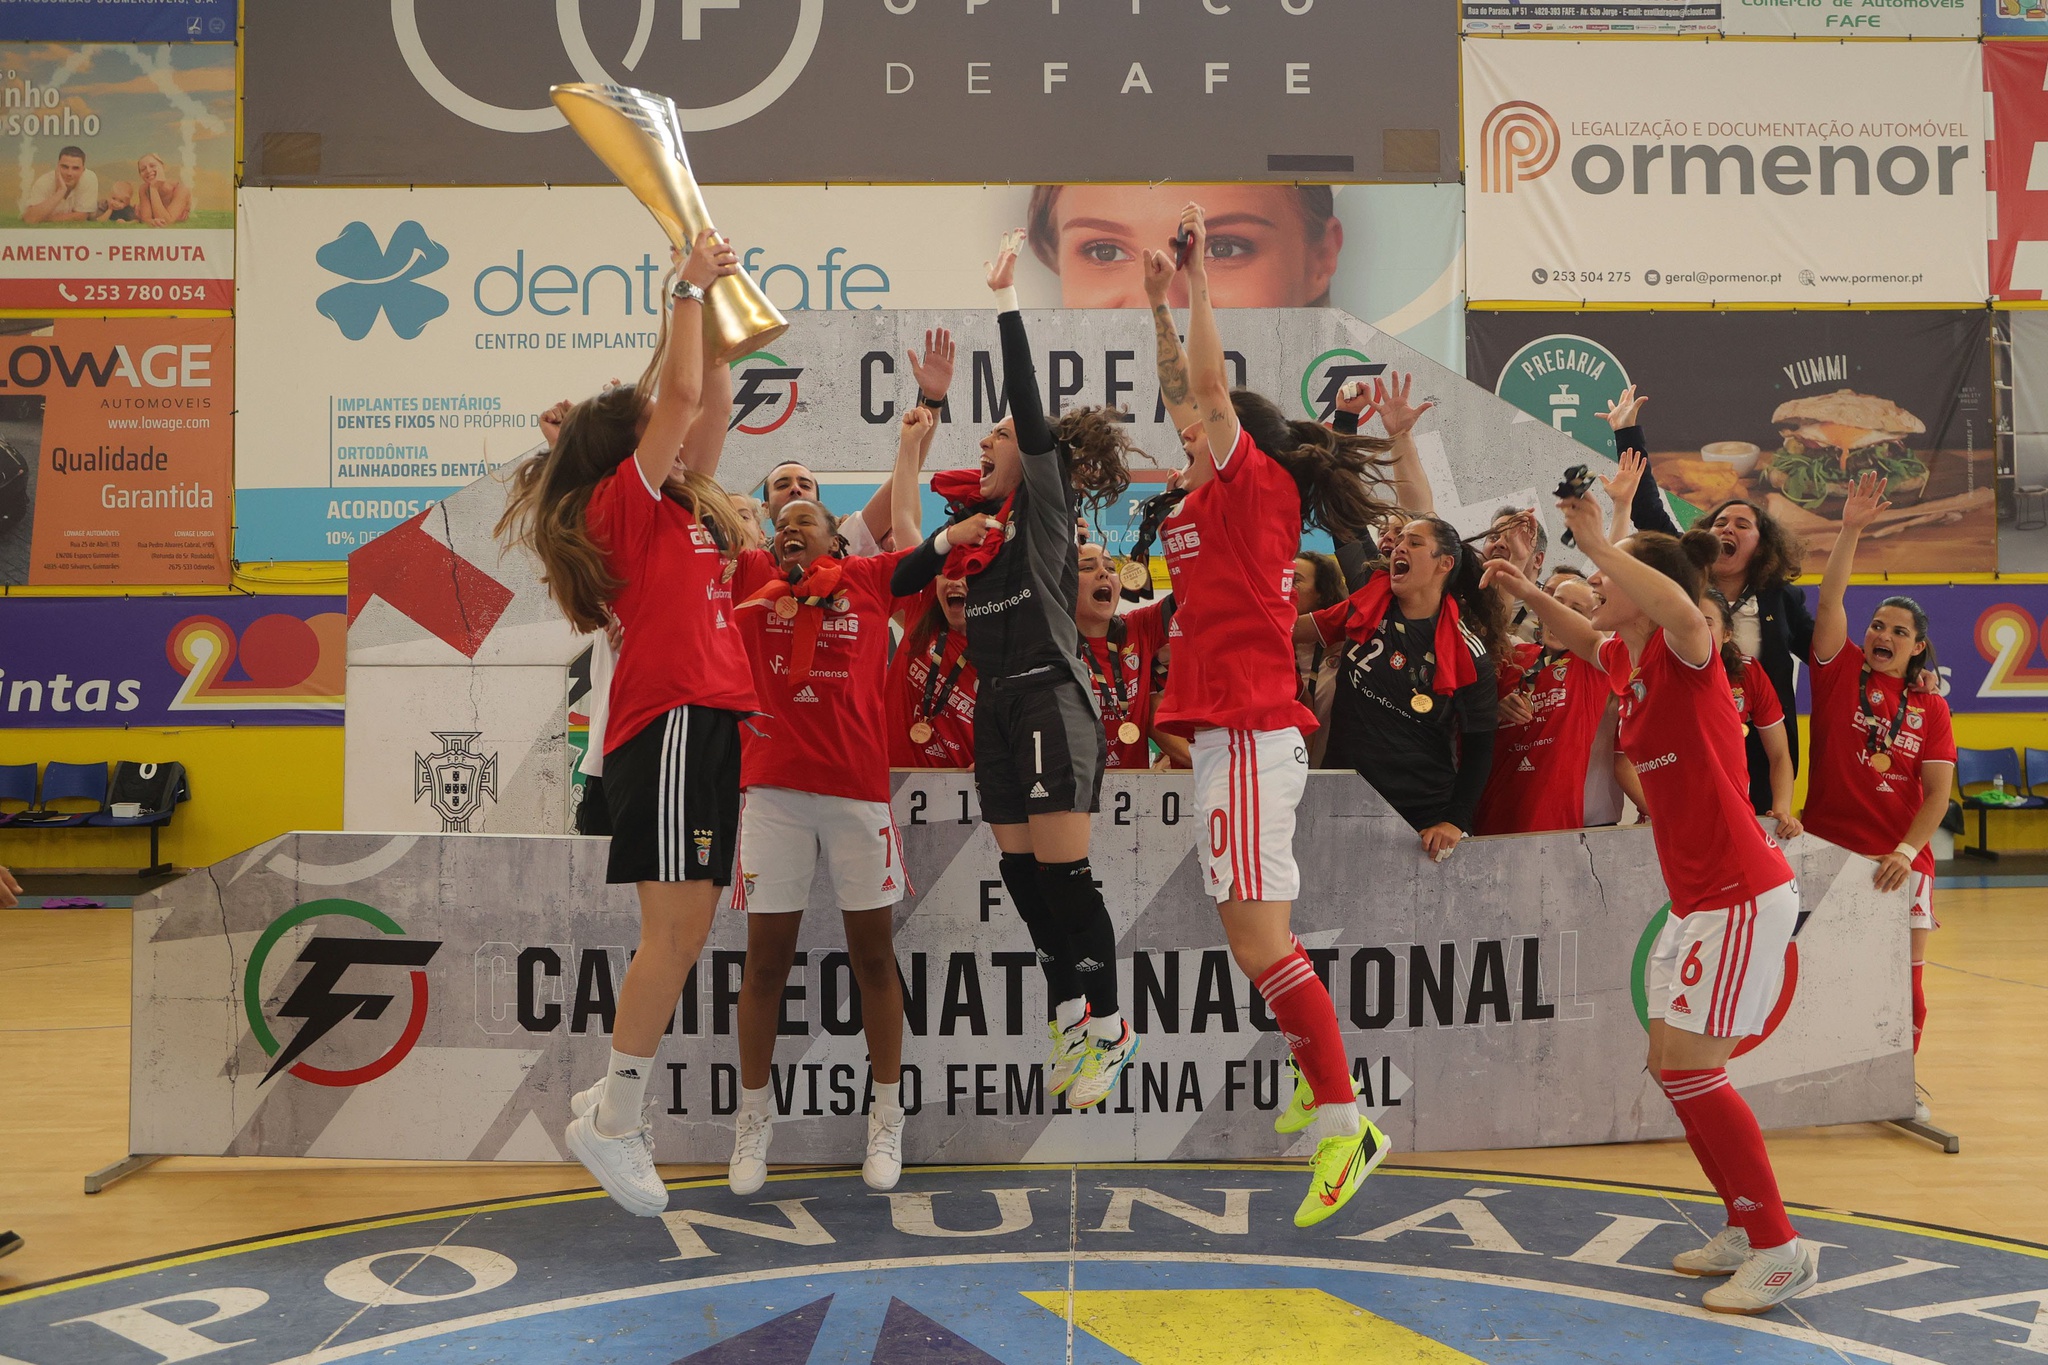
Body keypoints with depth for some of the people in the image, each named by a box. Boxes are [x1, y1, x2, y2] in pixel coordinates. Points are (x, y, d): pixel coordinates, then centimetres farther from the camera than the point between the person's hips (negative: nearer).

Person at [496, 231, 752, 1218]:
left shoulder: (673, 506, 22)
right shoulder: (627, 500, -1)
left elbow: (704, 409, 28)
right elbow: (680, 397, -7)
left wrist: (708, 305, 26)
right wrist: (690, 290, 4)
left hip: (702, 723, 9)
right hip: (674, 721, -9)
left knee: (683, 932, 9)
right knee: (678, 928, -10)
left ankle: (610, 1103, 17)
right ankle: (613, 1118, -1)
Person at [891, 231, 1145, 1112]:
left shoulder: (1046, 501, -3)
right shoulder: (979, 514, 16)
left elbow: (1029, 406, -17)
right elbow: (900, 584, 15)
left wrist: (1004, 297, -18)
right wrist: (946, 542, -3)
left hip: (1050, 700, -8)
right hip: (997, 707, 8)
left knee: (1064, 875, -6)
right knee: (1021, 874, 10)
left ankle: (1109, 1028, 6)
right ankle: (1071, 1018, 22)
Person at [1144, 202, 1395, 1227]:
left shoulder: (1256, 486, -4)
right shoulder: (1221, 499, 17)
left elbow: (1209, 389, -12)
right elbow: (1184, 395, 26)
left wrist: (1199, 281, -3)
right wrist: (1161, 303, 28)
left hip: (1248, 737, -10)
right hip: (1236, 731, 10)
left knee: (1256, 936, -10)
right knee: (1255, 932, 17)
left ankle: (1346, 1124, -6)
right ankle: (1317, 1079, 28)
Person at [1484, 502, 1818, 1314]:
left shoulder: (1684, 655, -16)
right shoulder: (1625, 660, 8)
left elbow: (1683, 613, -42)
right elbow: (1584, 638, 32)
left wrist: (1596, 543, -32)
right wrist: (1529, 593, 18)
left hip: (1743, 895, -9)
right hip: (1696, 899, 9)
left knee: (1688, 1066, -8)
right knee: (1669, 1067, 12)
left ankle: (1782, 1251, 5)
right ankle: (1745, 1231, 26)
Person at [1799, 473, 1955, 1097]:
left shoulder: (1930, 708, 6)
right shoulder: (1841, 671, 2)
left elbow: (1937, 791, 2)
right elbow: (1830, 600, -11)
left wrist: (1907, 849, -12)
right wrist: (1851, 530, -19)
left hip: (1898, 860, 2)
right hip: (1828, 849, -2)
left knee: (1904, 975, 4)